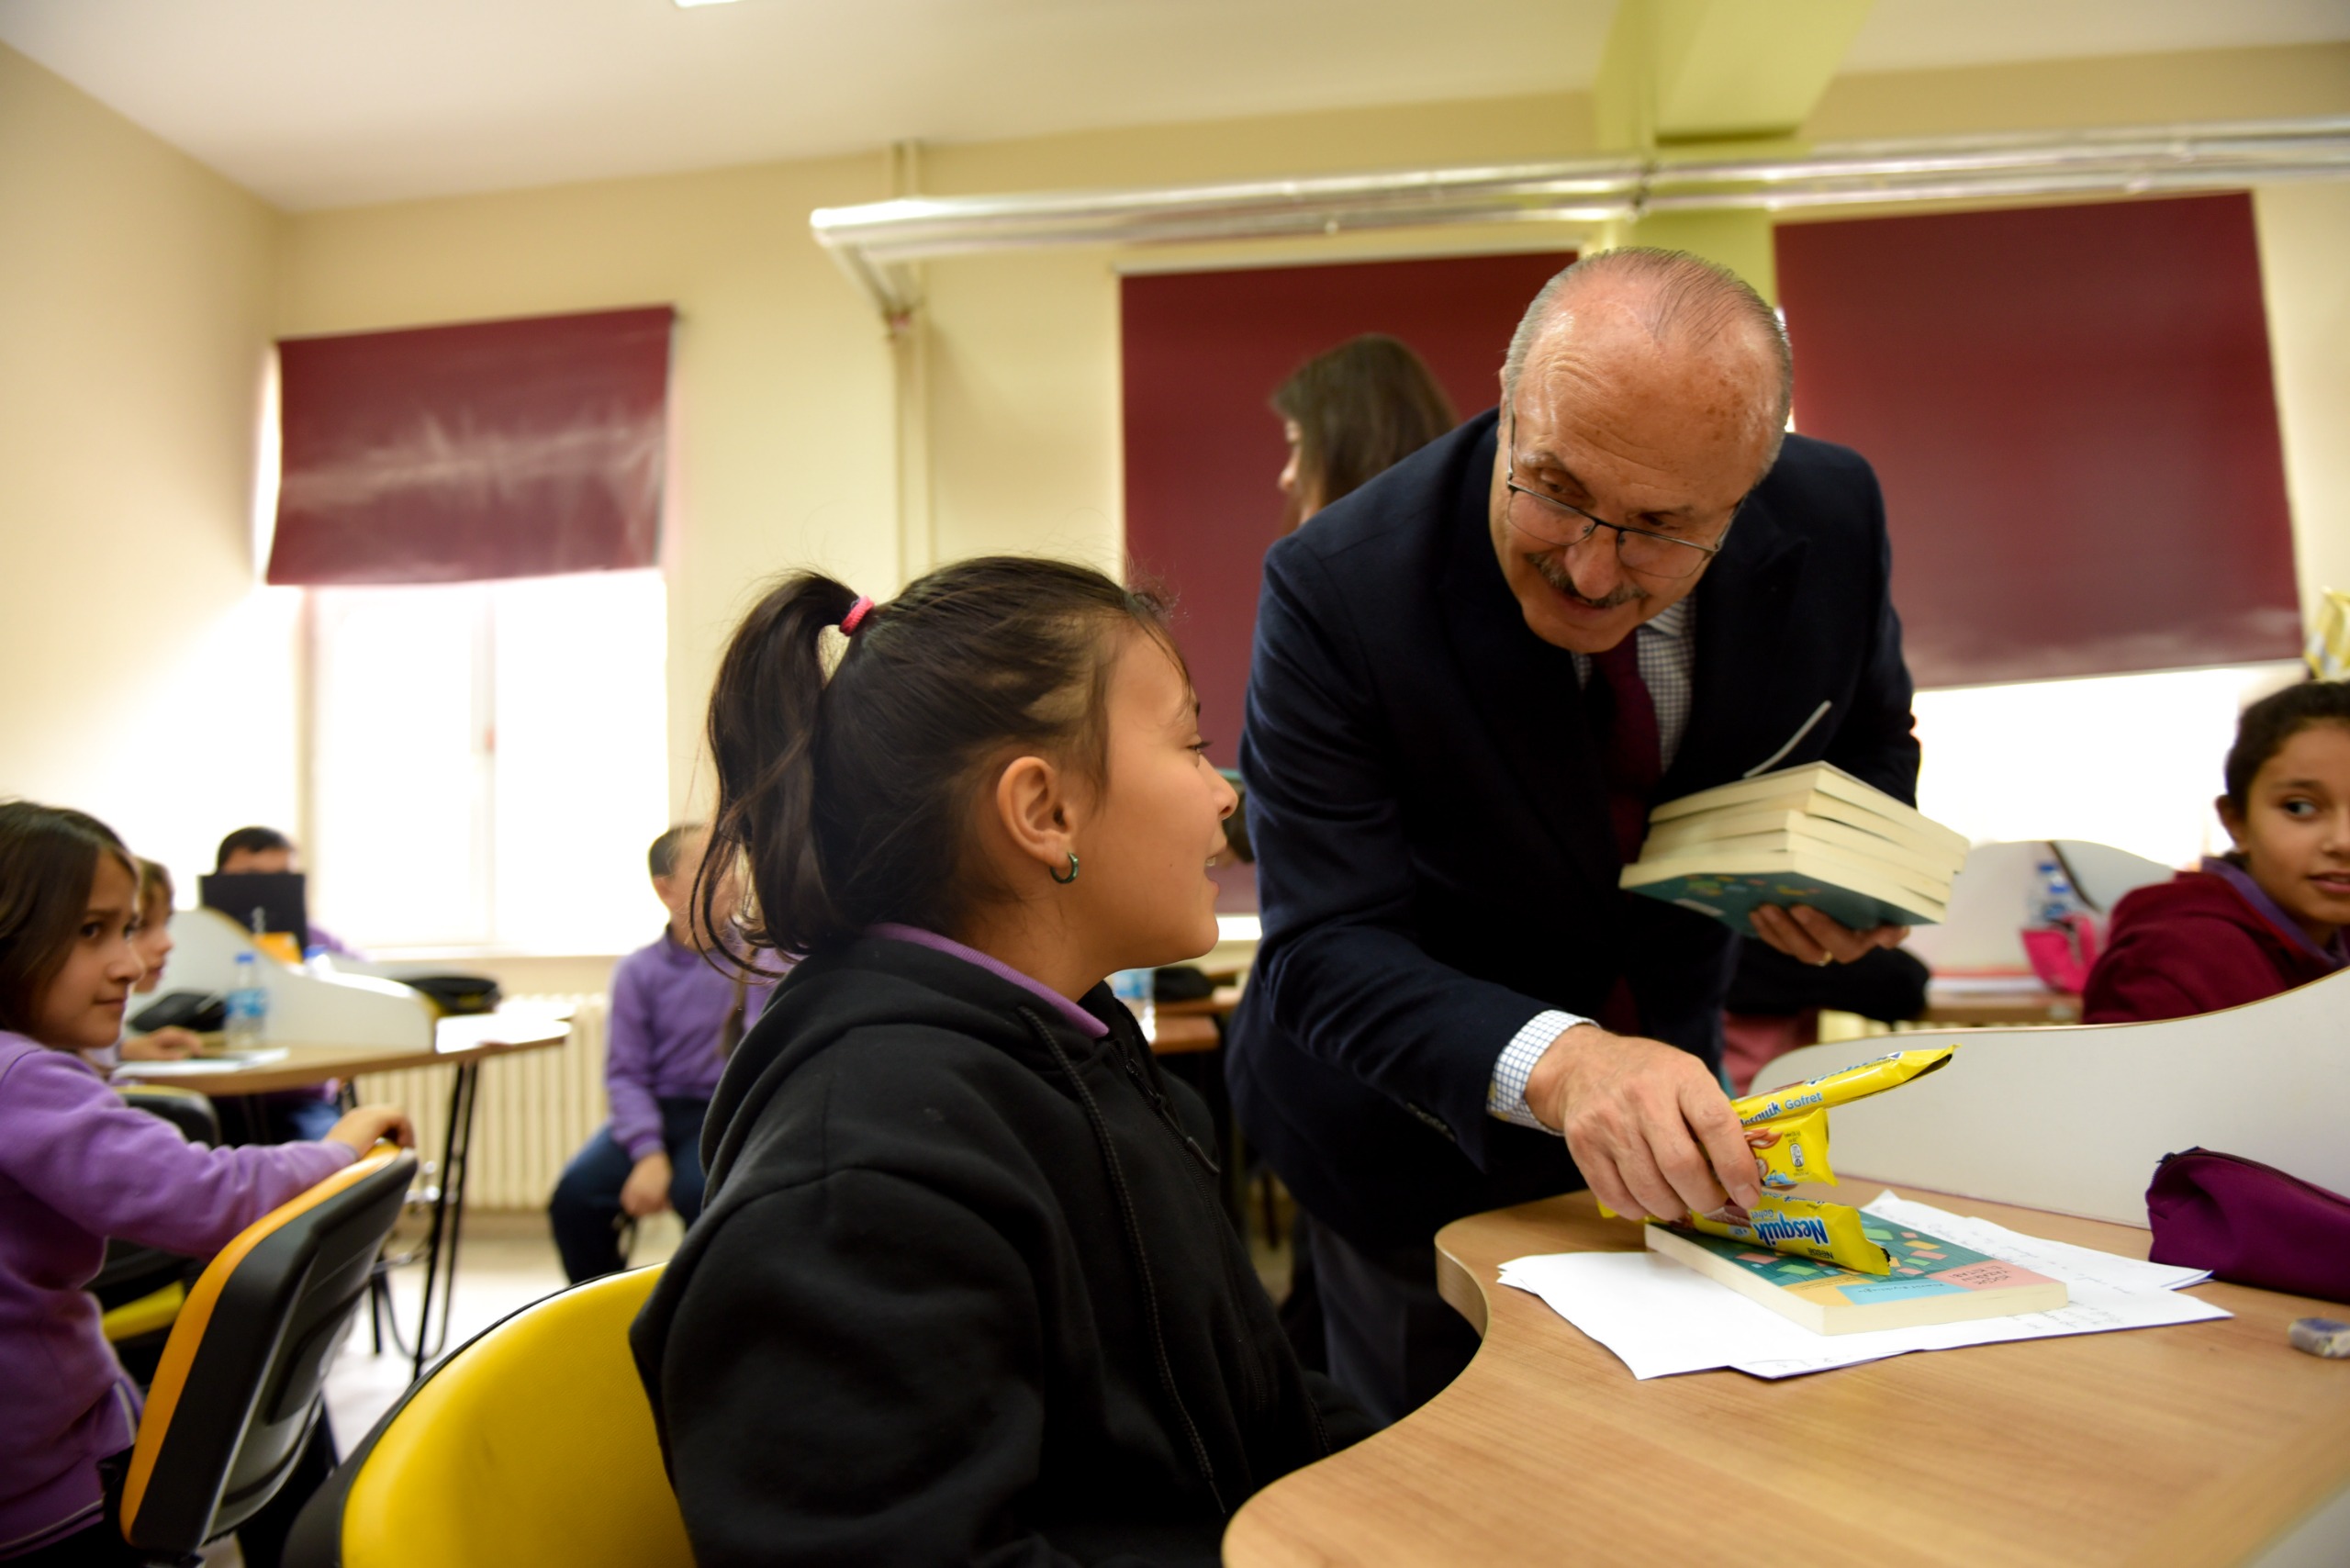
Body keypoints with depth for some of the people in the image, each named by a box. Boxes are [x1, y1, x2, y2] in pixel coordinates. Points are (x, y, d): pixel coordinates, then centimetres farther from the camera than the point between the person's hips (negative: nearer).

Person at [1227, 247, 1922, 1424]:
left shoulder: (1832, 521, -16)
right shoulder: (1340, 588, -30)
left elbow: (1870, 744, 4)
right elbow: (1325, 950, -32)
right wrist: (1553, 1063, -51)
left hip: (1664, 1095, 4)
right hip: (1416, 1128, -3)